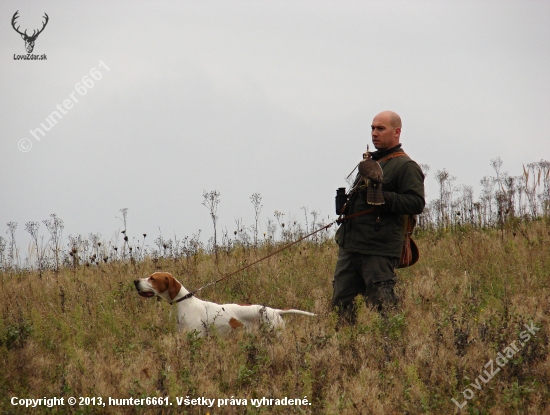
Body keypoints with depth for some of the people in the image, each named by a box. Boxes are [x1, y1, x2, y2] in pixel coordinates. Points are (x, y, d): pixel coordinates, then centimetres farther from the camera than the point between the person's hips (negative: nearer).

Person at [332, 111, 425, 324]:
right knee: (341, 302, 6)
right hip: (350, 246, 9)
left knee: (381, 305, -8)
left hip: (379, 250, -9)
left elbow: (417, 203, -16)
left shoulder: (406, 166, -4)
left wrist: (382, 197, -24)